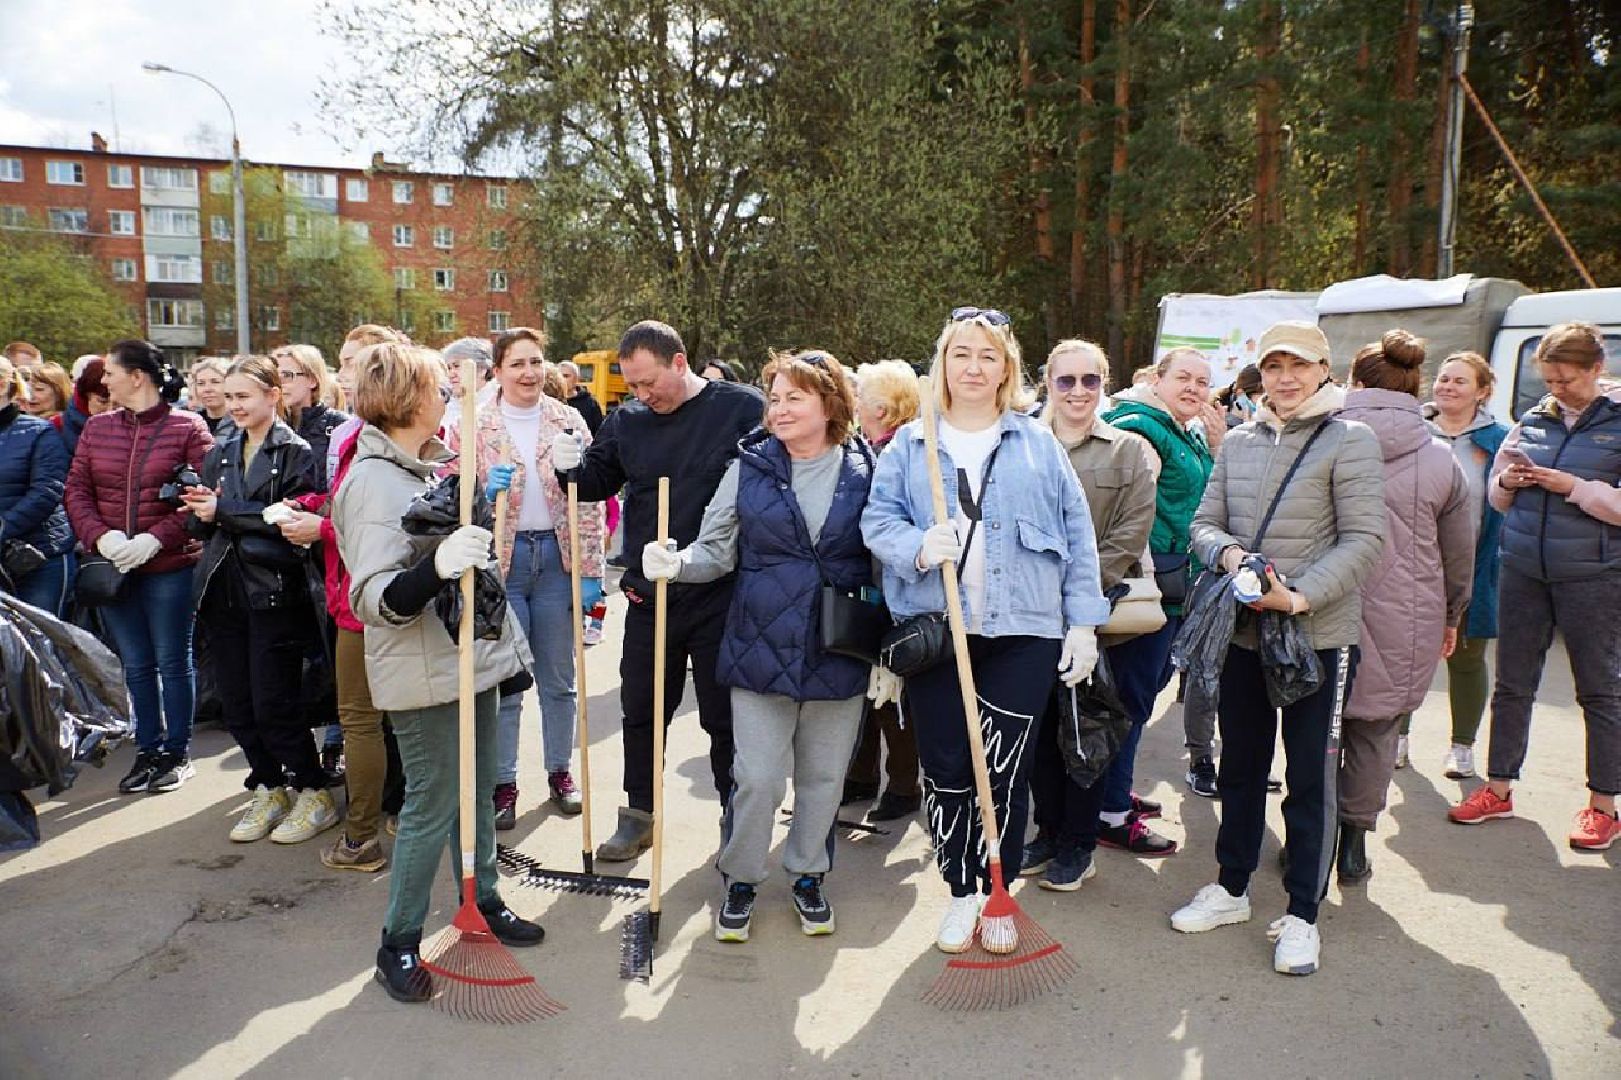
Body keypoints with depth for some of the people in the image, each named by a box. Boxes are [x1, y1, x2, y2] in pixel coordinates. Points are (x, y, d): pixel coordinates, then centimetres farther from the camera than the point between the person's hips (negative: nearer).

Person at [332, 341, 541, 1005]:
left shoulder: (430, 467, 10)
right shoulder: (372, 481, -18)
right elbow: (373, 597, -26)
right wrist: (437, 565, -43)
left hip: (471, 658, 8)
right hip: (423, 674, -8)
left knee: (477, 791, 18)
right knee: (432, 804, 1)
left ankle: (483, 902, 35)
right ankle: (398, 944, 18)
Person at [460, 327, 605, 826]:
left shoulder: (568, 421, 2)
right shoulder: (473, 426, -1)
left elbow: (588, 499, 1)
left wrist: (590, 572, -3)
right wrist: (486, 490, -18)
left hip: (557, 556, 1)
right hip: (500, 560, -1)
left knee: (558, 677, 12)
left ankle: (559, 771, 28)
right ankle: (503, 783, 18)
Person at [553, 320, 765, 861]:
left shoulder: (743, 409, -8)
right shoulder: (627, 420, 4)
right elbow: (599, 480, 14)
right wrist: (574, 466, -8)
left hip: (720, 597, -4)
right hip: (648, 594, 4)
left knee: (724, 715, 9)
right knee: (641, 711, 15)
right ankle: (637, 816, 33)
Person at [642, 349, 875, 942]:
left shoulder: (865, 472, -1)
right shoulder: (749, 467, -1)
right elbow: (717, 550, 0)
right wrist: (676, 563, -21)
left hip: (839, 655, 1)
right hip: (761, 650, -1)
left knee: (824, 777, 14)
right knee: (757, 779, 2)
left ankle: (807, 875, 36)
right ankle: (739, 880, 26)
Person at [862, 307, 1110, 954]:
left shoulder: (1038, 445, 9)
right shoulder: (909, 445, 9)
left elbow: (1077, 537, 7)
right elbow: (878, 520, 3)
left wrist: (1084, 622, 2)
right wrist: (918, 547, -18)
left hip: (1022, 633, 0)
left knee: (1005, 768, 2)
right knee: (944, 769, 6)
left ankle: (996, 896, 21)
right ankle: (960, 895, 24)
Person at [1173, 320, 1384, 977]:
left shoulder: (1350, 441, -6)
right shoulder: (1238, 442, 8)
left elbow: (1364, 539, -12)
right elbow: (1204, 522, 9)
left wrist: (1300, 597, -23)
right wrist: (1227, 552, -14)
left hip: (1320, 634, -4)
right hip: (1242, 633, 5)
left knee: (1311, 778, 4)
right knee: (1240, 767, 16)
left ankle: (1301, 915, 19)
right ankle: (1231, 889, 32)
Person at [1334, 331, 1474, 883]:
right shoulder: (1441, 459, 0)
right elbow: (1459, 556, 9)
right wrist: (1450, 619, 23)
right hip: (1404, 627, 2)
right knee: (1376, 732, 15)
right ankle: (1354, 842, 22)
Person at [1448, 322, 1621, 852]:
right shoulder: (1532, 421, 8)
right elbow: (1496, 497, 16)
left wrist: (1574, 487, -20)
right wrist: (1507, 481, -5)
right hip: (1523, 570, 5)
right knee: (1512, 683, 11)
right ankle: (1498, 789, 23)